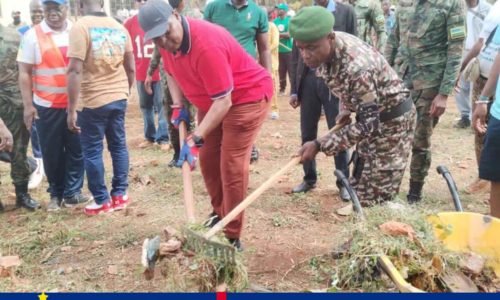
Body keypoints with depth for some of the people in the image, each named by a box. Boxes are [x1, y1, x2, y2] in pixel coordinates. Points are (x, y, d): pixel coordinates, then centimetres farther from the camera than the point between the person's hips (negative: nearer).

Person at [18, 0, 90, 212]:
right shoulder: (32, 35, -2)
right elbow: (24, 73, -2)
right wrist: (28, 105, -6)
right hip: (46, 106, -1)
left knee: (76, 150, 5)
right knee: (52, 153, 8)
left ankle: (72, 192, 19)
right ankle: (56, 194, 24)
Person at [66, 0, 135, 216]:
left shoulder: (81, 27, -13)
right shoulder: (119, 27, 6)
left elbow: (75, 71, -19)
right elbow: (131, 68, 10)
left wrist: (71, 109, -16)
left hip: (93, 101, -5)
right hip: (119, 98, 6)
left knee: (92, 151, 7)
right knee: (118, 145, 15)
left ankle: (102, 201, 14)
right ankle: (120, 194, 22)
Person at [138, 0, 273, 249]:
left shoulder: (206, 45, -35)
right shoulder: (167, 42, -8)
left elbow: (223, 102, -34)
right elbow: (171, 72, 15)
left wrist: (195, 139, -37)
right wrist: (177, 105, 1)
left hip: (247, 96, -9)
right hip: (211, 101, 9)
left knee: (231, 165, -12)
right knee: (207, 159, 12)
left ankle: (232, 236, -2)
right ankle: (218, 214, 34)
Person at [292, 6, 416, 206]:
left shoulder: (356, 66, -38)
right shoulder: (327, 49, -13)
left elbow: (368, 124, -33)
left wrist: (319, 145, -34)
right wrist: (348, 109, 3)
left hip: (391, 120, -8)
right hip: (370, 115, 8)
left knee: (375, 199, -6)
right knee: (359, 189, 17)